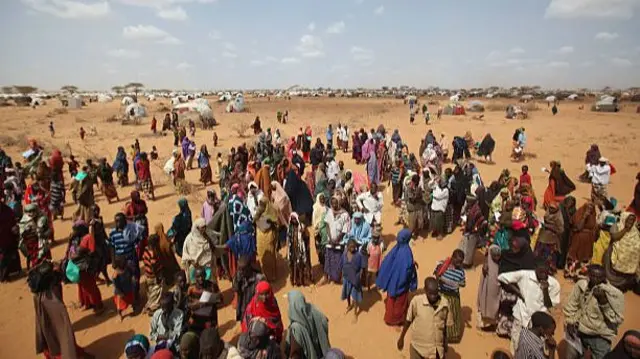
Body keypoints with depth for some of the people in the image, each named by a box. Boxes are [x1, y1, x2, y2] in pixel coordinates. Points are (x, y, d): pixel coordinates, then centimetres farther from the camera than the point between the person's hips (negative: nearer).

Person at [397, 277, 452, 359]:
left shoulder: (444, 303, -13)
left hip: (437, 349, 2)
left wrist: (445, 343, 13)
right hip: (418, 347, -2)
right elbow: (408, 320, -4)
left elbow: (446, 325, 3)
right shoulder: (416, 301, -19)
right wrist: (401, 338, 5)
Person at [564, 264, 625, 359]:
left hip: (601, 337, -2)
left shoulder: (615, 294, -15)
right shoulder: (581, 285, -6)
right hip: (578, 331, 3)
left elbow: (616, 321, -17)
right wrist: (570, 322, -2)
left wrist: (603, 300, -26)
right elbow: (570, 306, 7)